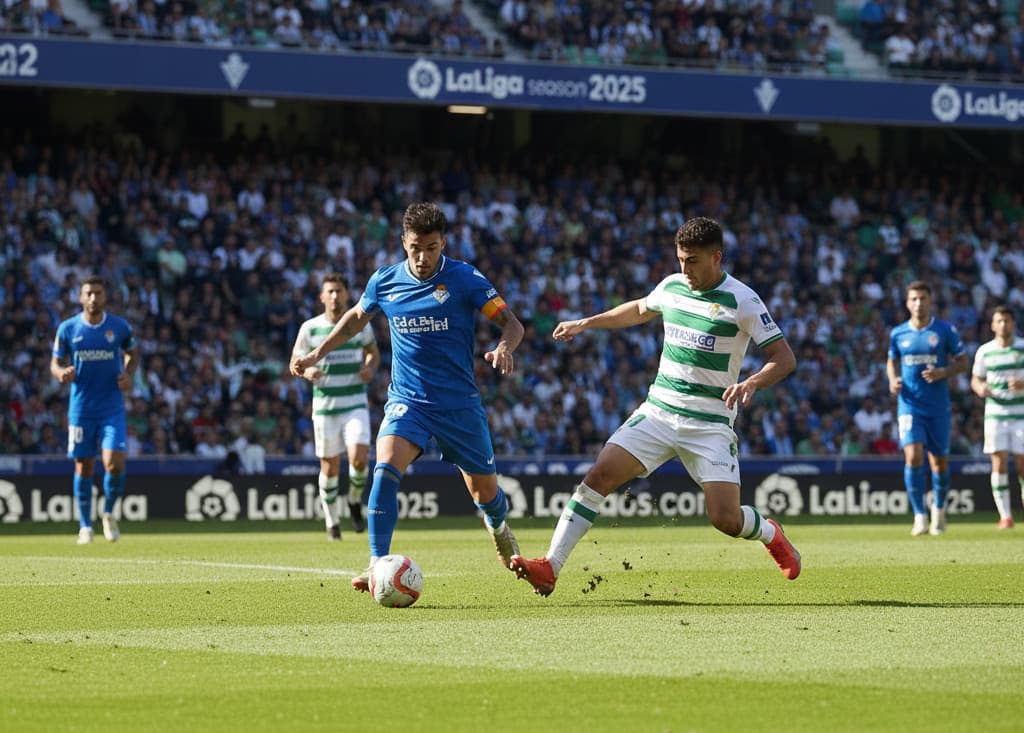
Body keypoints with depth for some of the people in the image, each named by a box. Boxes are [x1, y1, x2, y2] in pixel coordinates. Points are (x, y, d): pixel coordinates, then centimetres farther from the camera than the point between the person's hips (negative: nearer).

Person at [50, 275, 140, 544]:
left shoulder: (120, 326, -1)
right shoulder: (67, 329, -1)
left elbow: (132, 353, 16)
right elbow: (55, 363, 7)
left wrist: (129, 375, -3)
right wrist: (61, 373, -16)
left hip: (112, 408, -1)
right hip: (81, 408, 1)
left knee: (115, 464, -14)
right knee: (84, 467, 5)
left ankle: (109, 512, 14)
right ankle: (85, 526, 20)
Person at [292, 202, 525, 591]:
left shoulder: (465, 279, -10)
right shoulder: (384, 281, -1)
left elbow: (512, 323, -8)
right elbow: (356, 317, 20)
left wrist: (503, 348, -30)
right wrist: (316, 353, 16)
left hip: (459, 402, -1)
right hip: (407, 399, 1)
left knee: (484, 490, 8)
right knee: (386, 468, -26)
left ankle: (498, 527, 46)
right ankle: (377, 565, -24)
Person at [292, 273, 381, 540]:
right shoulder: (310, 328, -2)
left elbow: (373, 353, 17)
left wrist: (370, 369, -5)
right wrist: (307, 371, -17)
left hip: (356, 405, 0)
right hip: (324, 406, 0)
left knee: (359, 458, -18)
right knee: (330, 468, 3)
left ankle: (355, 502, 11)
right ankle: (331, 522, 21)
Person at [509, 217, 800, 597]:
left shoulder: (742, 301, -11)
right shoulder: (671, 287, 6)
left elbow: (784, 357, -11)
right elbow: (639, 309, 30)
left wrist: (751, 383, -30)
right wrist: (586, 323, 28)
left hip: (710, 423, -4)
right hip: (658, 410, 4)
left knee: (725, 518, -12)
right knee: (599, 475, -14)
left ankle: (770, 534, 25)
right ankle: (550, 568, -15)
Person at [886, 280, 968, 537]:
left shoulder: (945, 331, -2)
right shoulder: (898, 334, 4)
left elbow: (962, 362, 4)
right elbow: (892, 361, 20)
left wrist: (942, 373, -15)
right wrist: (893, 380, -2)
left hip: (938, 407, 0)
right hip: (909, 405, 0)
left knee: (939, 461, 8)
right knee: (913, 457, -17)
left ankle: (939, 509, 33)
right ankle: (920, 516, -13)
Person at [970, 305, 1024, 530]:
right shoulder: (984, 351, 4)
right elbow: (976, 380, 13)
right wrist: (980, 388, -10)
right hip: (995, 415, 1)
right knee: (999, 463, -7)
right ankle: (1005, 515, -2)